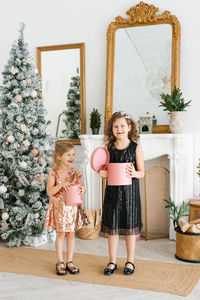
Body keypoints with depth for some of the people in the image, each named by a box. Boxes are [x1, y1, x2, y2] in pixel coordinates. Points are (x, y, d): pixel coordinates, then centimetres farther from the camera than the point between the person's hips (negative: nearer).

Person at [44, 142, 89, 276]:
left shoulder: (75, 173, 2)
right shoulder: (54, 173, -8)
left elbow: (81, 187, 10)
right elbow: (49, 192, -14)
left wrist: (82, 189, -13)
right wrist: (61, 185, -27)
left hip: (73, 207, 3)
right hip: (59, 208, -3)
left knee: (71, 234, 8)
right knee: (61, 234, 5)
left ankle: (70, 261, 21)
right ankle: (60, 262, 19)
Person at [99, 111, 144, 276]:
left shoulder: (136, 148, -4)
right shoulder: (109, 148, 4)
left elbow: (142, 172, -3)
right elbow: (106, 170, 10)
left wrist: (134, 173, -23)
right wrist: (103, 173, -11)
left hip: (130, 190, -2)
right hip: (112, 191, 3)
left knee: (130, 227, 8)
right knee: (112, 228, 9)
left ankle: (130, 261, 24)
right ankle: (112, 261, 24)